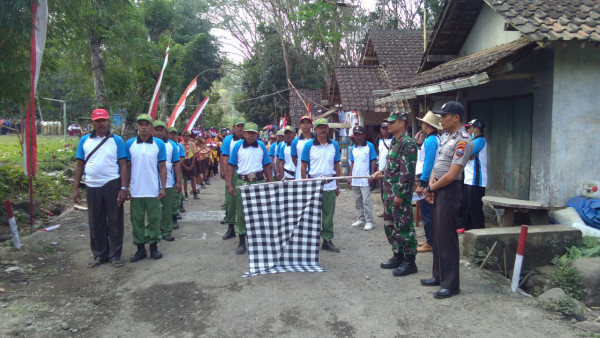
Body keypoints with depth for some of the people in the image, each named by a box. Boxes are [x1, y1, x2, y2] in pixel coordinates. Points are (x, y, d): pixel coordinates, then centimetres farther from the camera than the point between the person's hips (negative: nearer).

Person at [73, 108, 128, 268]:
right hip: (92, 187, 3)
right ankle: (99, 255, 23)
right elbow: (79, 165, 10)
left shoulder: (116, 140, 1)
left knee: (115, 222, 2)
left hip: (112, 185, -3)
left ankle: (115, 255, 13)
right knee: (96, 223, 10)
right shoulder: (84, 140, 9)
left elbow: (123, 165, -2)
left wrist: (123, 188, -9)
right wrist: (75, 188, 4)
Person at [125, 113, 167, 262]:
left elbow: (162, 167, 1)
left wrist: (163, 188, -4)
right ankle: (140, 248, 19)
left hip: (154, 191, -1)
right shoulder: (129, 144, 3)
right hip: (135, 191, 1)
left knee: (154, 219, 7)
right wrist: (126, 188, 2)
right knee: (137, 220, 8)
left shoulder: (159, 144, 0)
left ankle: (153, 246, 20)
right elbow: (127, 167, 6)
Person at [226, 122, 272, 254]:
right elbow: (231, 166, 2)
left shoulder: (261, 146, 5)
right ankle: (242, 242, 14)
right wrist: (229, 184, -5)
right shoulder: (237, 146, 1)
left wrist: (270, 183, 5)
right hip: (242, 182, -1)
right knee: (241, 212, 4)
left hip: (259, 182, 1)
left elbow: (266, 166, 10)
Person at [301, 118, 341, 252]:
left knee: (328, 214, 8)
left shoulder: (334, 145, 6)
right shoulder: (309, 145, -2)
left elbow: (337, 165, 11)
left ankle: (327, 240, 18)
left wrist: (337, 185, 9)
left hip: (330, 185, 2)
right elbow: (304, 166, 0)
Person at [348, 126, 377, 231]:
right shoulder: (353, 148, 11)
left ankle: (369, 221, 0)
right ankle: (360, 219, 24)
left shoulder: (370, 146, -4)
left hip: (365, 179, -6)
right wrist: (350, 176, 11)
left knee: (366, 201, -6)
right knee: (357, 201, 13)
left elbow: (373, 161, -4)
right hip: (355, 179, 6)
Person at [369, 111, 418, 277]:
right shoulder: (394, 142, 15)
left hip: (400, 193, -10)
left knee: (404, 226, -2)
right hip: (389, 192, 10)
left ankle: (409, 261, 8)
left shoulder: (408, 143, -15)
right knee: (390, 225, 16)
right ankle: (398, 256, 28)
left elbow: (407, 171, -20)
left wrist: (400, 194, -22)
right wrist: (382, 173, 10)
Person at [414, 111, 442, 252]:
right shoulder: (437, 139, 13)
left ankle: (430, 243, 4)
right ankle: (430, 239, 26)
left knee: (427, 213, -3)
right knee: (429, 212, 17)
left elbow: (428, 163, -22)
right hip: (431, 179, 10)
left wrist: (422, 183, -21)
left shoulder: (430, 141, -17)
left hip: (427, 180, -10)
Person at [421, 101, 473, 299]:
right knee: (438, 235, 16)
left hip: (449, 191, -10)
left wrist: (430, 188, -9)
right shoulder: (447, 137, 14)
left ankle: (451, 284, 5)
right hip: (438, 190, 10)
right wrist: (431, 183, -1)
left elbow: (452, 175, -21)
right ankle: (438, 276, 28)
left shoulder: (463, 141, -16)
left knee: (447, 238, -4)